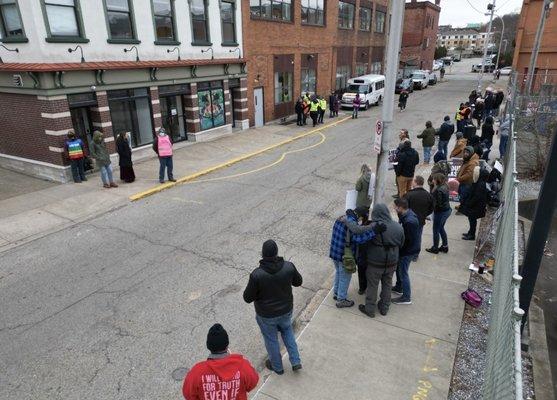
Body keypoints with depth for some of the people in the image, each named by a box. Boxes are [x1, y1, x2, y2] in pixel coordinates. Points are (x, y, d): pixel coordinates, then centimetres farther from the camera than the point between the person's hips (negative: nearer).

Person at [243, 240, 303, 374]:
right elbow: (298, 282, -3)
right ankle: (296, 361, 35)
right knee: (287, 330, 32)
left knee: (271, 339, 23)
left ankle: (277, 366, 45)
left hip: (266, 315, -2)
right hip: (286, 310, 3)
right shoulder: (289, 267, -22)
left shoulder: (257, 275, -31)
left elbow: (248, 298, -19)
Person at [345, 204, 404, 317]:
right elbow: (401, 244, 5)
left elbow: (357, 230, -33)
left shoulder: (374, 227, -26)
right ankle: (384, 308, 38)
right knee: (387, 285, 22)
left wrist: (349, 219, -19)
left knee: (372, 286, 13)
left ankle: (370, 309, 28)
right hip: (392, 263, 5)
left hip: (375, 264, -5)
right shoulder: (398, 227, -7)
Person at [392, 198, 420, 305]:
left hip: (408, 251, -10)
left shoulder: (409, 221, -33)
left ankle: (406, 297, 18)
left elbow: (408, 240, -28)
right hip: (405, 248, 10)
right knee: (399, 267, 25)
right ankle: (399, 287, 44)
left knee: (403, 273, 3)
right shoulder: (408, 213, -2)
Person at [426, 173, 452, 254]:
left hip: (440, 212, -9)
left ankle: (435, 248, 24)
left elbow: (438, 204, -25)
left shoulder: (439, 190, -27)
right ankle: (445, 246, 34)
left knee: (436, 230, 9)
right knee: (441, 228, 24)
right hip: (447, 210, 9)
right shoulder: (444, 186, 1)